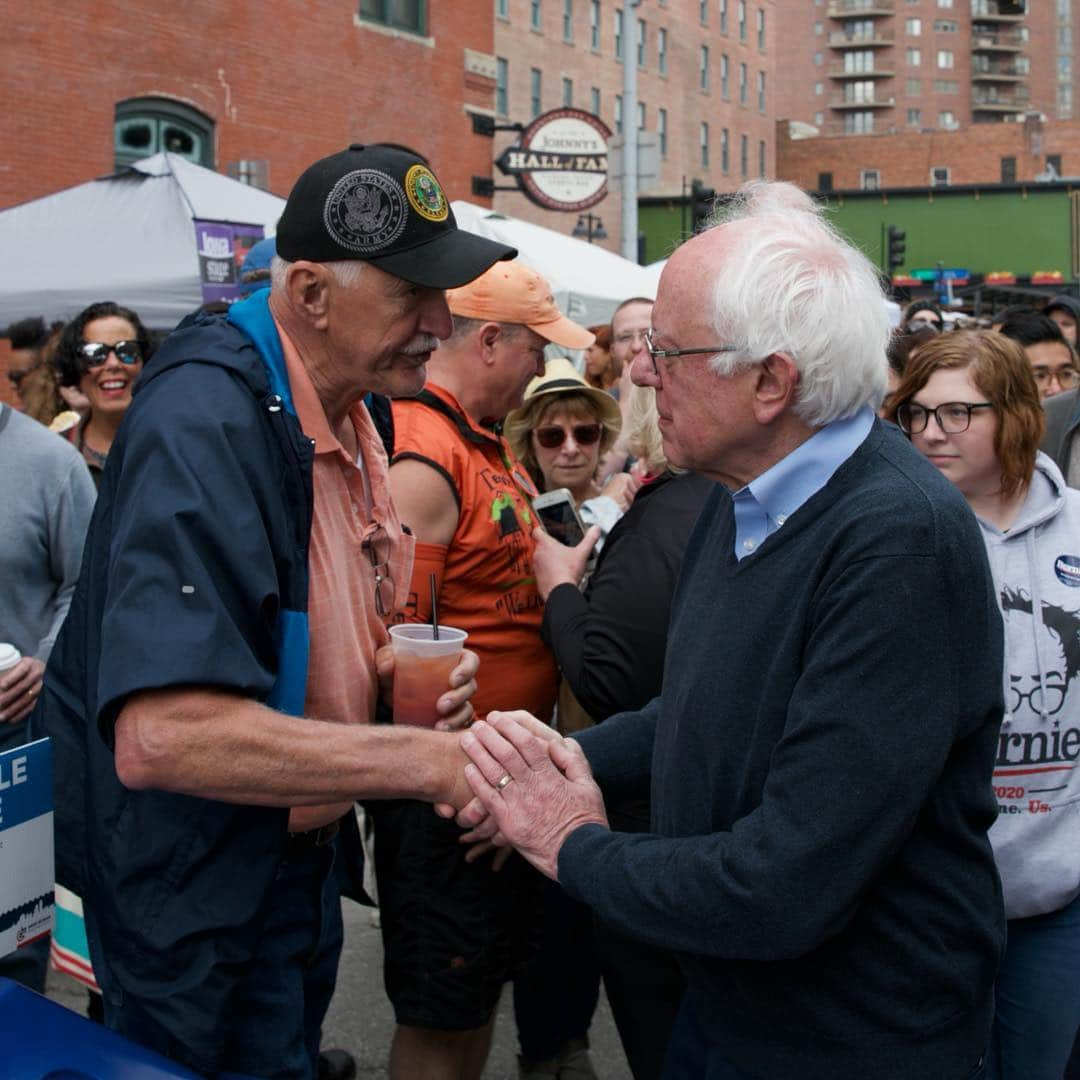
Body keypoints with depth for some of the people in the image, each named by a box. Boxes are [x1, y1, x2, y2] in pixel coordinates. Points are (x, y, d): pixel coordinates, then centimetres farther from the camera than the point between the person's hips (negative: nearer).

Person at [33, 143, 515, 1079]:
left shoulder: (345, 413, 3)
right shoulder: (207, 423, -28)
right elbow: (163, 734, -39)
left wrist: (391, 673, -4)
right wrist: (427, 761, -33)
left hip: (298, 856, 9)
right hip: (200, 907, -9)